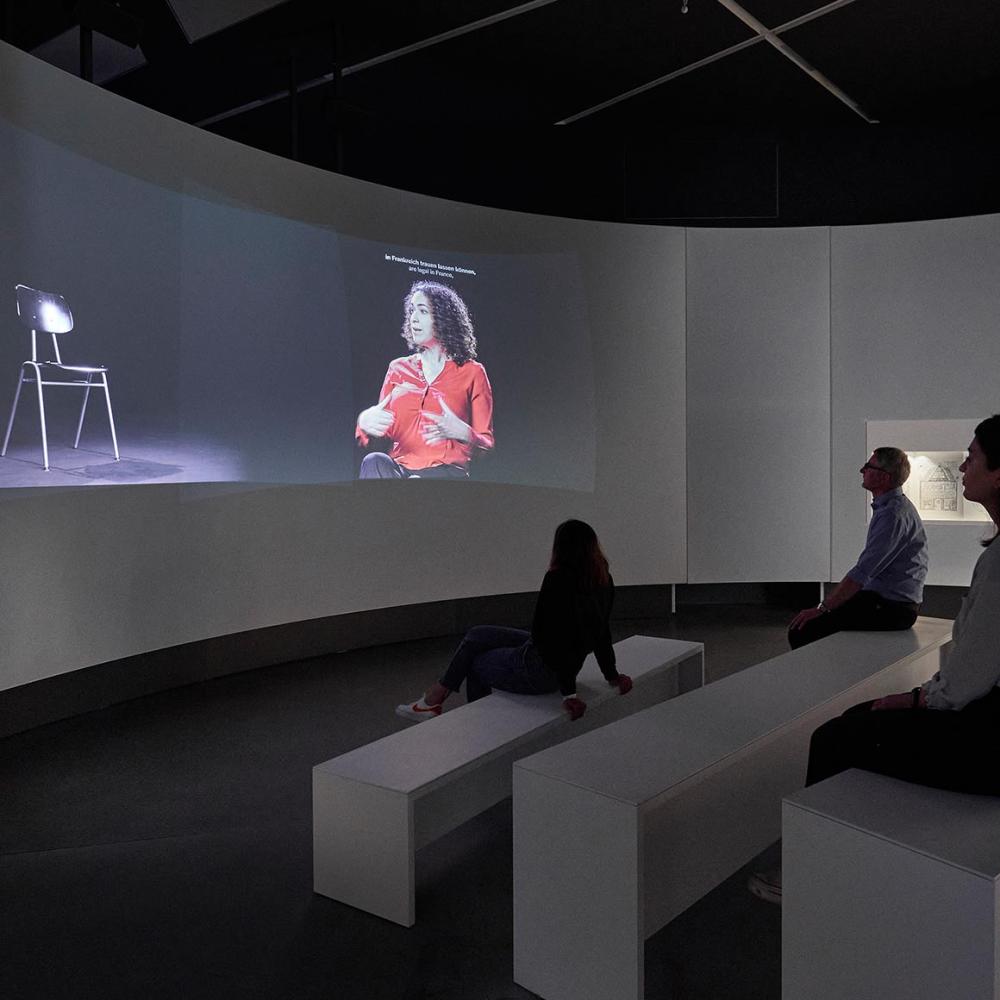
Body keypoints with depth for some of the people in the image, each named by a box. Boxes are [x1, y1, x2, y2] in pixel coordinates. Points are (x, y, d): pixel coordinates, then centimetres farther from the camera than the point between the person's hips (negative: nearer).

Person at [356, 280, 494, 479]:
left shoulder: (471, 372, 10)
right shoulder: (398, 368, 21)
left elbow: (487, 445, 8)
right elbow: (385, 433, 20)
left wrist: (462, 432, -14)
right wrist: (365, 422, -4)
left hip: (446, 472, -4)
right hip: (398, 469, 4)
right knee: (374, 462, -31)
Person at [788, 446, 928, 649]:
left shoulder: (894, 514, -19)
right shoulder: (886, 507, 15)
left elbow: (863, 571, -23)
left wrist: (822, 608, -18)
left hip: (891, 608, -10)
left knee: (802, 630, -16)